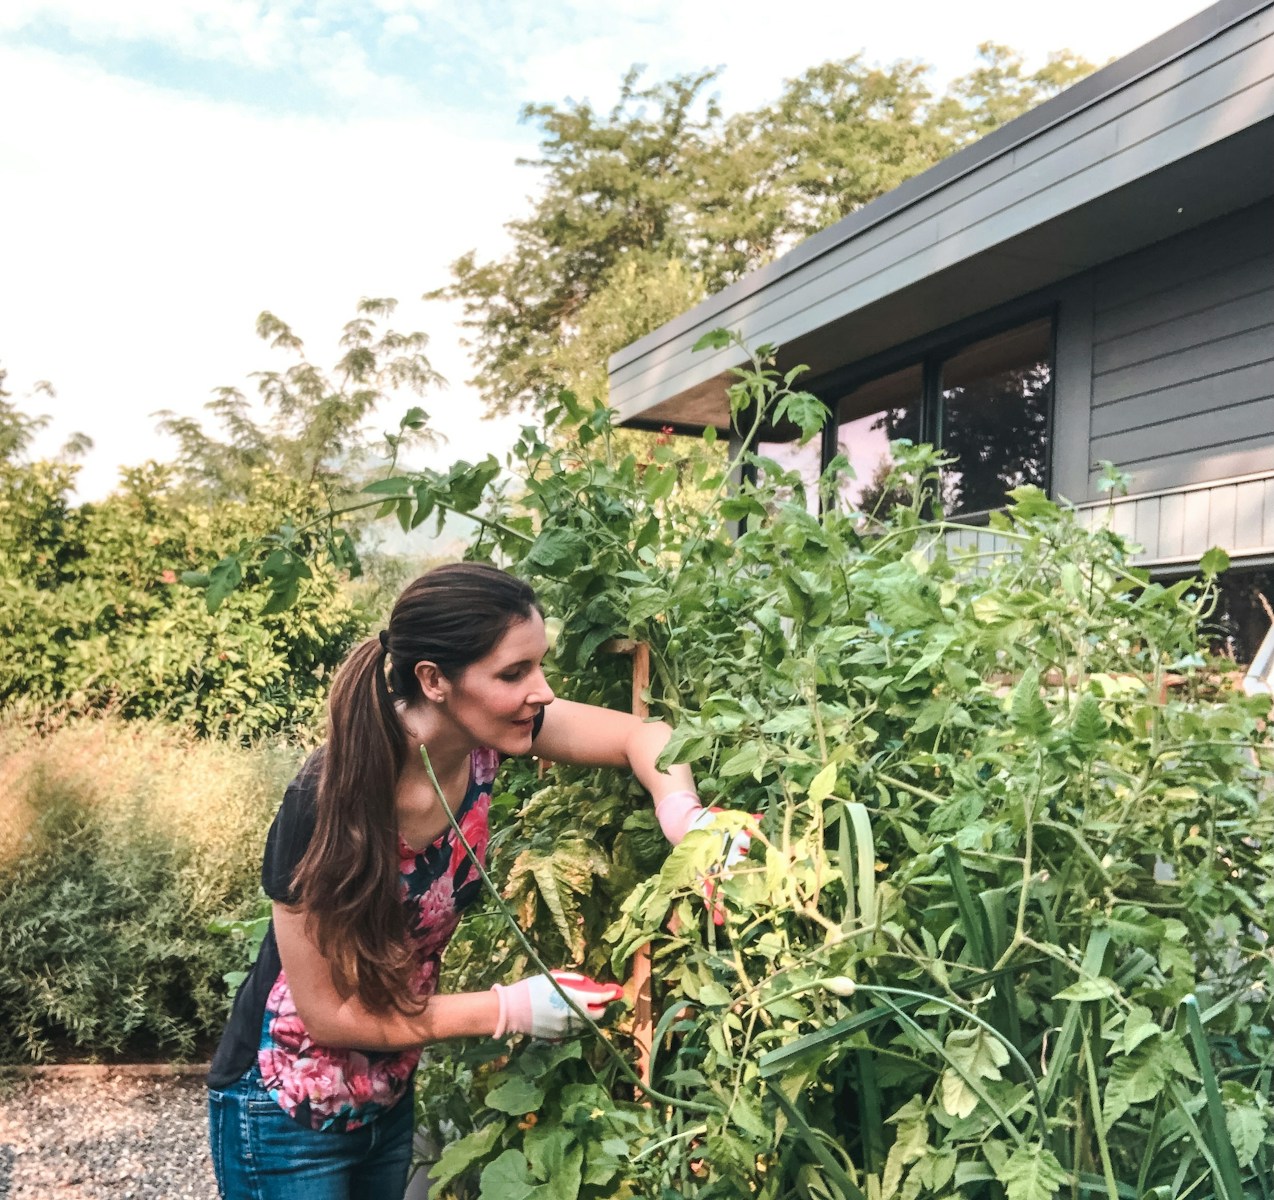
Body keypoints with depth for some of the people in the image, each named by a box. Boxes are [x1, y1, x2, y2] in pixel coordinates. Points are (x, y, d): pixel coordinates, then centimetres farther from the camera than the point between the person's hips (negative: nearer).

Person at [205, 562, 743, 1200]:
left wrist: (684, 817, -29)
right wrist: (510, 1008, -25)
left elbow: (642, 735, -9)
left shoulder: (483, 739, -19)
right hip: (288, 1119, -5)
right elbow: (328, 1011, -23)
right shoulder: (327, 806, -32)